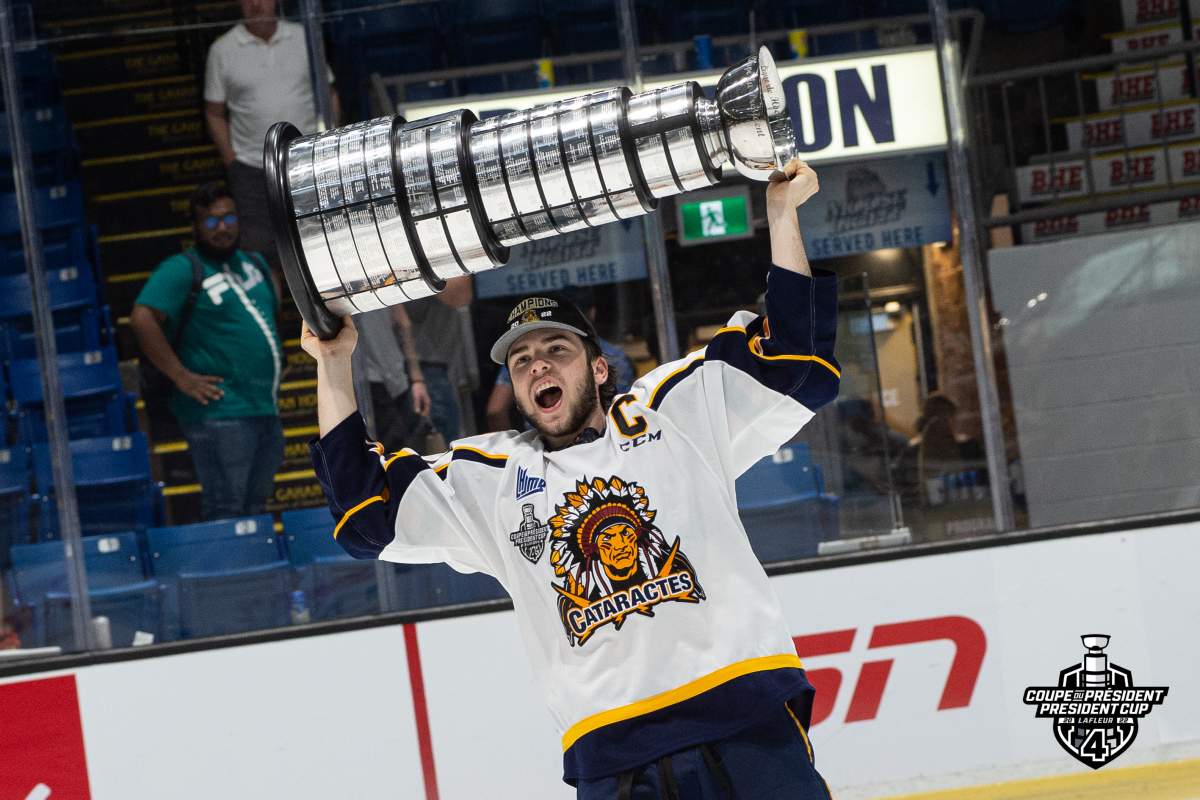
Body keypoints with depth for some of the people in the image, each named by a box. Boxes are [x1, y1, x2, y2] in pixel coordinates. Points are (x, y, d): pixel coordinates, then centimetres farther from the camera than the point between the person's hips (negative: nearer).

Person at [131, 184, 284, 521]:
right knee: (225, 514, -8)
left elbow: (272, 299, 36)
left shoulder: (253, 263, 15)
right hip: (219, 414, -8)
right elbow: (142, 318, -20)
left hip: (267, 413, 8)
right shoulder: (182, 269, -8)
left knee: (254, 511, 14)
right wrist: (182, 377, -21)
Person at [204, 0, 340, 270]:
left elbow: (328, 94, 10)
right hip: (252, 169, -2)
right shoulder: (223, 50, -1)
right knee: (262, 257, -2)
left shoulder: (304, 37, 3)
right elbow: (215, 114, 4)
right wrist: (231, 163, -4)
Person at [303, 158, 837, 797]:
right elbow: (365, 513, 17)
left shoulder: (678, 410, 15)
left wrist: (781, 216, 5)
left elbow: (798, 365, 12)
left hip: (744, 718, -1)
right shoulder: (487, 479, 19)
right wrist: (333, 366, 12)